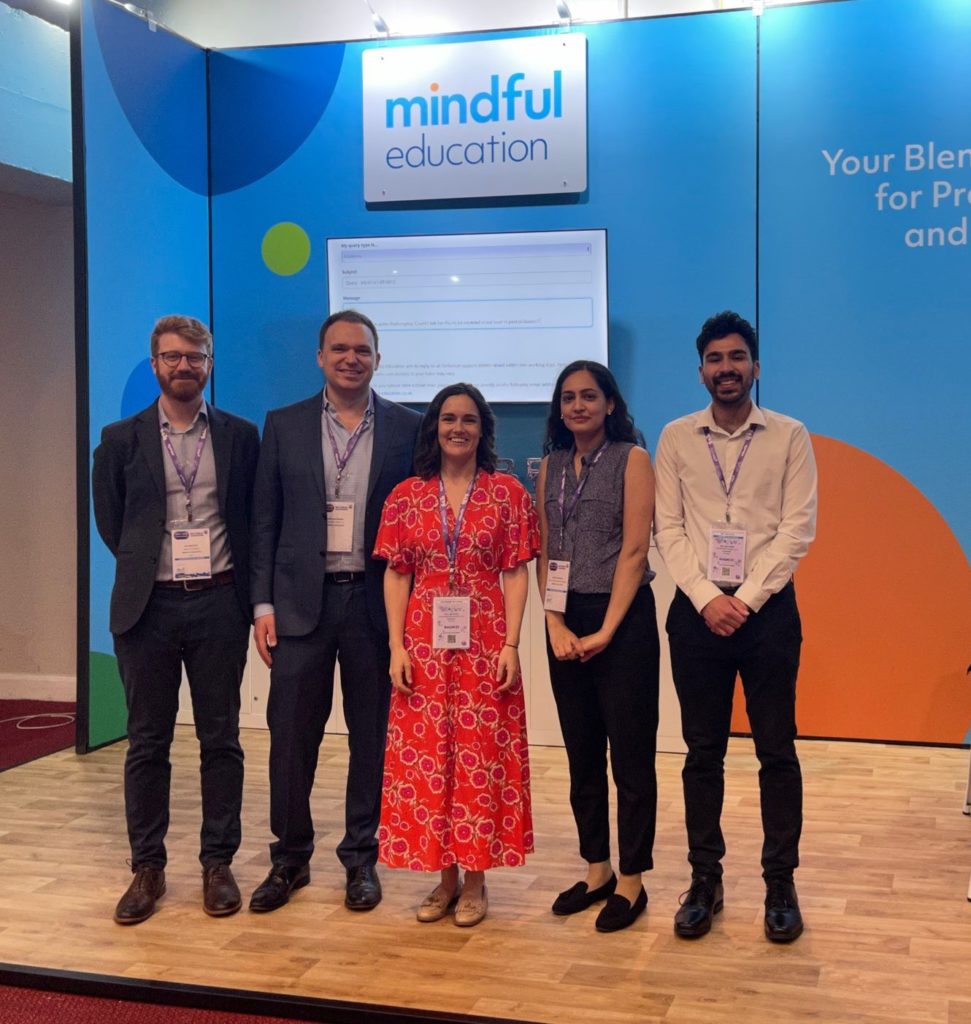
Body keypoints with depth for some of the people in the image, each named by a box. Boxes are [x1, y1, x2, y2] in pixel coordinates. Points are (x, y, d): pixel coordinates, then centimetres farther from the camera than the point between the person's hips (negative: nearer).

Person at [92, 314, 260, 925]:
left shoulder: (240, 437, 5)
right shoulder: (122, 440, 4)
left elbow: (254, 520, 10)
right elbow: (109, 521, 10)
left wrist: (244, 588, 5)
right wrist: (145, 565, 7)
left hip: (218, 604, 0)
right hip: (149, 606, 0)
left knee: (221, 740, 6)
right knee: (147, 743, 6)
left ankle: (218, 864, 17)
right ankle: (148, 868, 17)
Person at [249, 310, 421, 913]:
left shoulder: (407, 428, 3)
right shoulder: (285, 427, 6)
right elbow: (266, 521, 6)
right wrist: (264, 603, 0)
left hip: (376, 601, 0)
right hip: (302, 600, 1)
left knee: (372, 737, 7)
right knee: (291, 734, 4)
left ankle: (361, 858, 22)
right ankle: (290, 859, 20)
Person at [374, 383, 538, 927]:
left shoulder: (507, 491, 2)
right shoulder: (407, 495, 7)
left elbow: (516, 574, 0)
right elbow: (396, 575, 6)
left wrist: (511, 644, -8)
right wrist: (397, 647, -3)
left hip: (484, 645, -2)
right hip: (424, 645, 2)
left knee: (481, 756, 1)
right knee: (424, 756, 4)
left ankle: (476, 877, 13)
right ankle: (444, 875, 17)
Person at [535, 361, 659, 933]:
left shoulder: (631, 459, -4)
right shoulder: (552, 466, 11)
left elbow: (634, 550, -10)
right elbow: (545, 553, 9)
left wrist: (604, 631, -14)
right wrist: (556, 624, -3)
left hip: (622, 618, -5)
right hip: (566, 620, 5)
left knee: (631, 753, 1)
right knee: (582, 753, 11)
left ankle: (632, 881, 11)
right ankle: (597, 870, 24)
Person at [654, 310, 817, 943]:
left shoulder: (789, 437, 2)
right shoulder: (676, 439, 6)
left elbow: (798, 528, -5)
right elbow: (669, 529, 1)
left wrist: (746, 599, -12)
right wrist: (706, 599, -10)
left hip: (768, 608, -1)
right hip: (697, 610, 1)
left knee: (777, 751, 4)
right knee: (703, 751, 7)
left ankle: (781, 884, 15)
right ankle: (705, 880, 17)